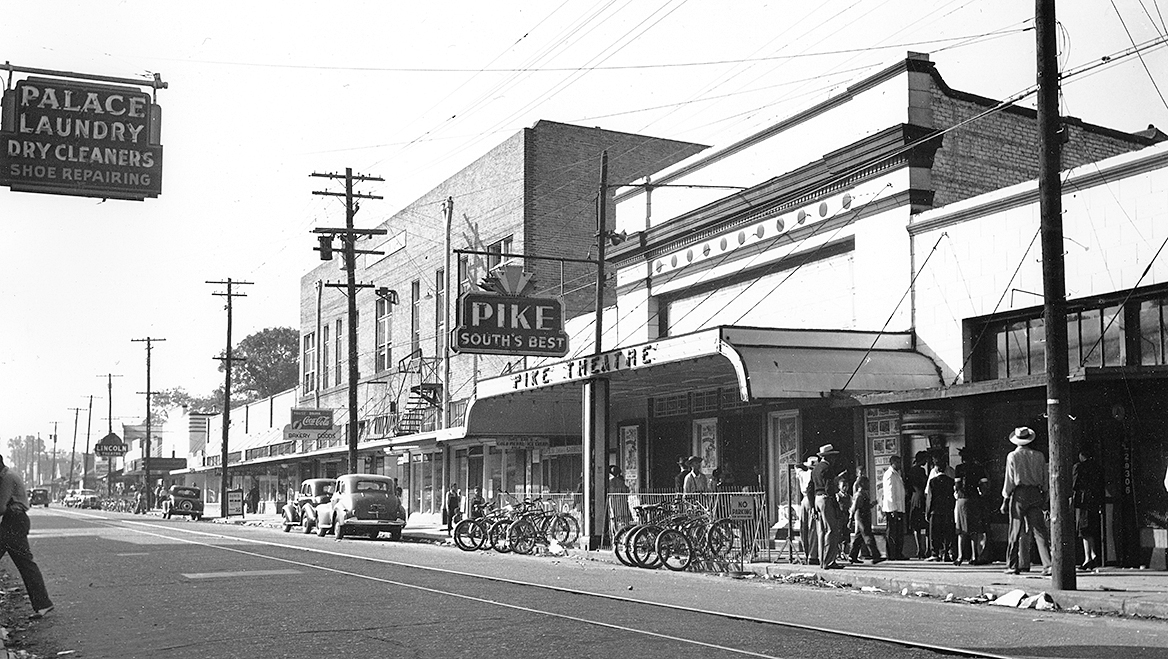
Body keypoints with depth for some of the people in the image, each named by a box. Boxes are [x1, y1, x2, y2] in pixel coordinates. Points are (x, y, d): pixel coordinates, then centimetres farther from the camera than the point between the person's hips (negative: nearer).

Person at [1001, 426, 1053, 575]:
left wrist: (1005, 500, 2)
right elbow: (1044, 479, 9)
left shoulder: (1012, 456, -4)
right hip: (1035, 494, 3)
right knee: (1040, 530, 2)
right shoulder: (1039, 456, 5)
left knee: (1016, 531, 3)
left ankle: (1013, 566, 6)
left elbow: (1009, 479, -3)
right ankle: (1048, 565, -6)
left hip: (1019, 494, -3)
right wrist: (1044, 496, 17)